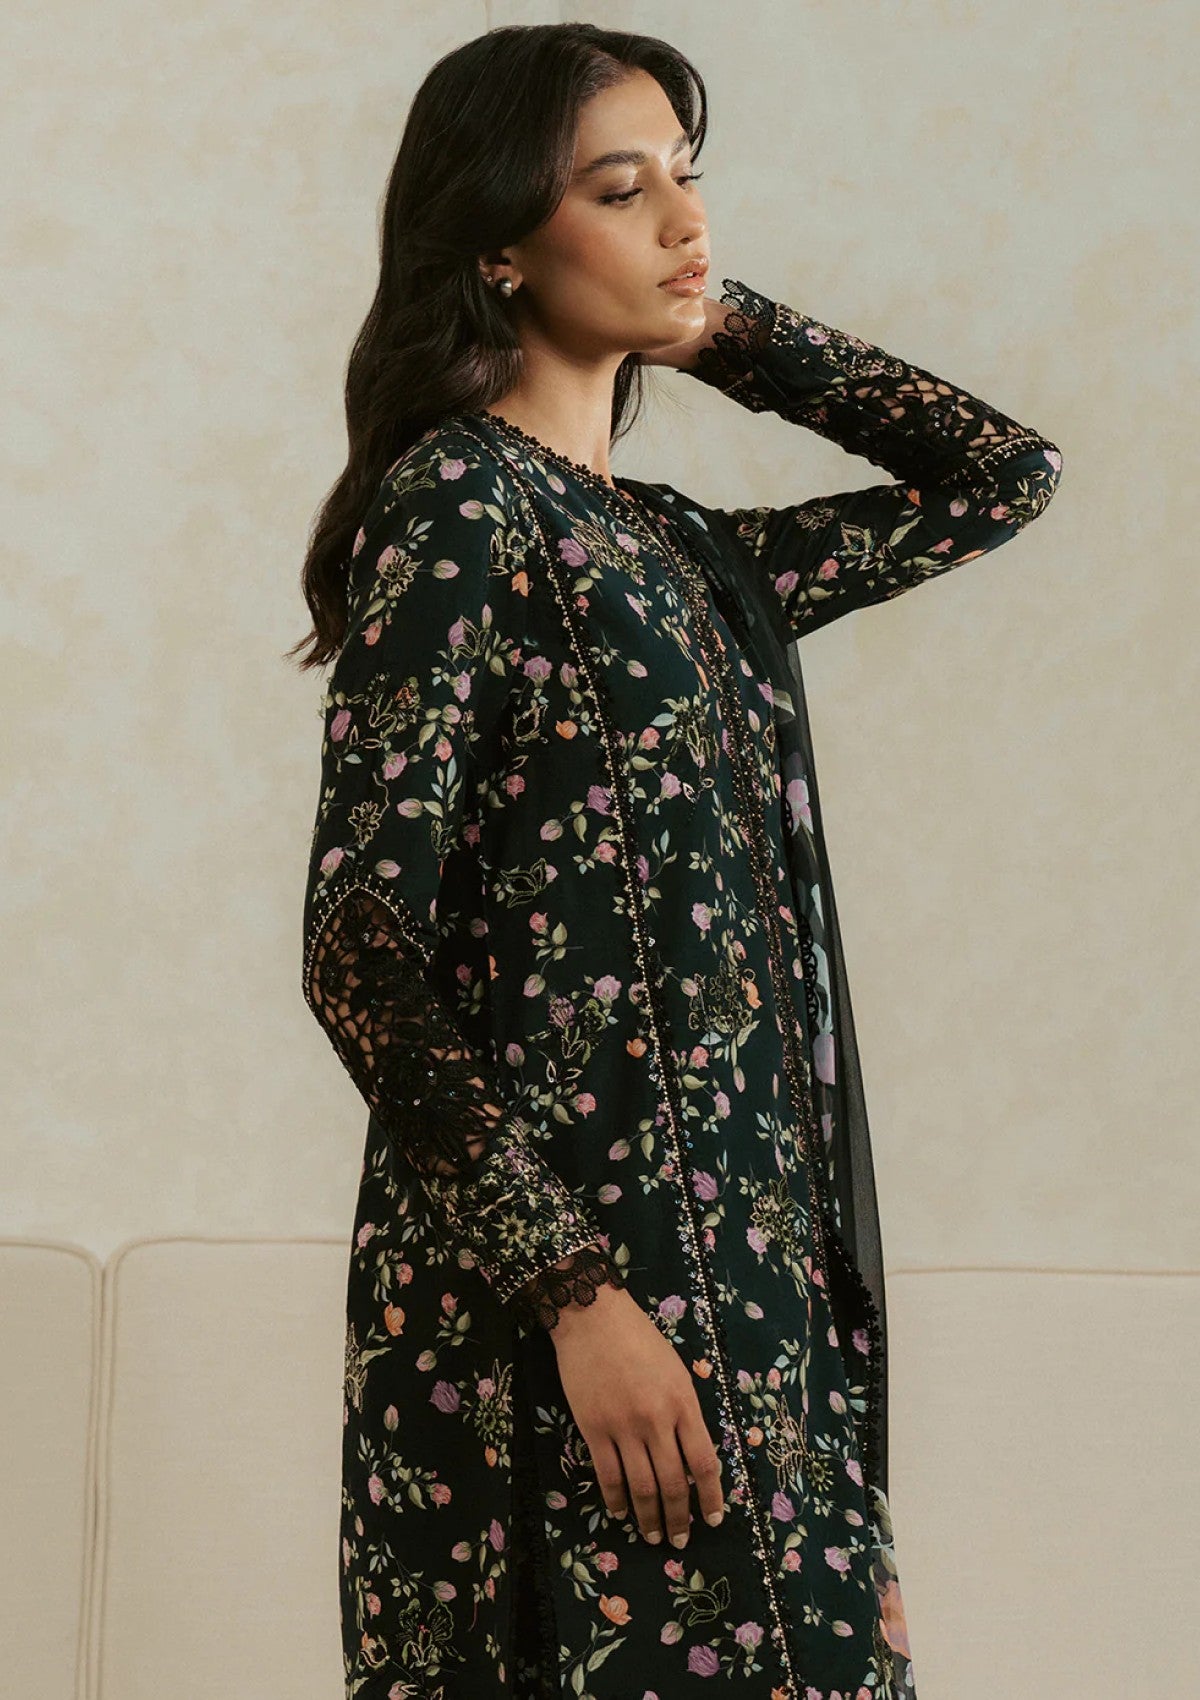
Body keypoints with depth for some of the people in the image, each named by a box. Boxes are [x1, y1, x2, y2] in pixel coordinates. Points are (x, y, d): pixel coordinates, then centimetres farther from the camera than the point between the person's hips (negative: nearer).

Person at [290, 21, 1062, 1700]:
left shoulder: (691, 557, 16)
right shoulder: (454, 503, -6)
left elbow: (1004, 473, 26)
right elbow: (359, 943, -14)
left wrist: (721, 330, 17)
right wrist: (573, 1290, -19)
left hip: (749, 1279, 8)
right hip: (562, 1270, -8)